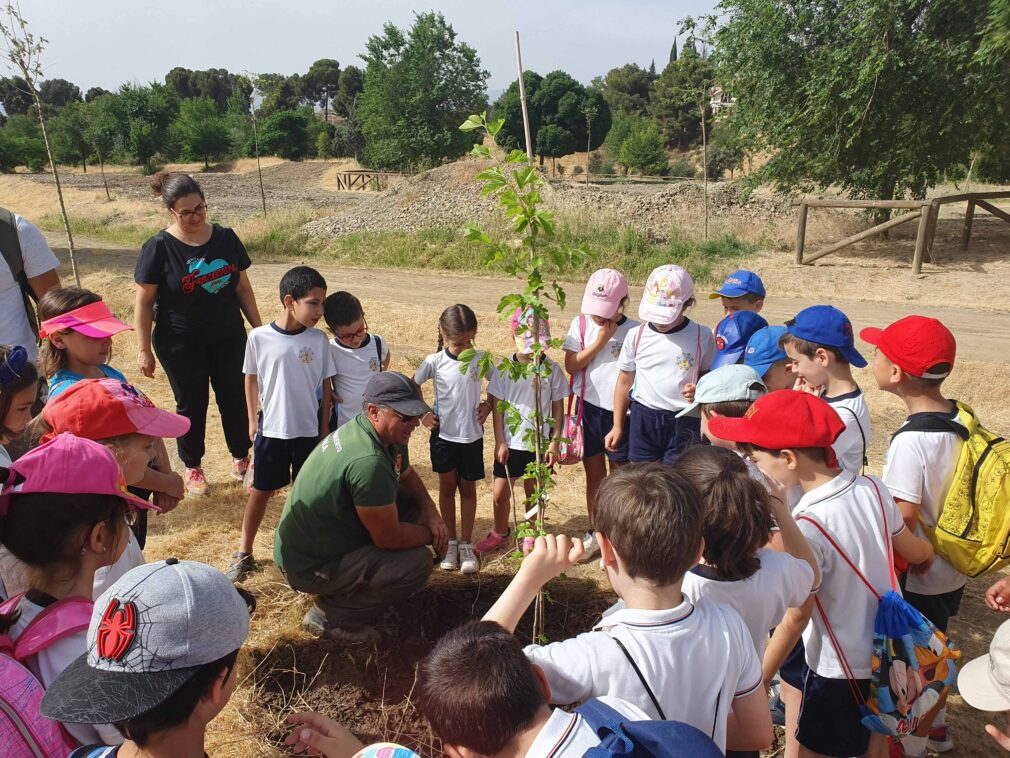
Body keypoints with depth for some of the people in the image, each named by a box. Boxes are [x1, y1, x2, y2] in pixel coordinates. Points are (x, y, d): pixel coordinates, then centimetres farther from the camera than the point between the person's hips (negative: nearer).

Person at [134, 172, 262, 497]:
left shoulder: (226, 238, -1)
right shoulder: (158, 248, -11)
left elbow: (243, 287, 6)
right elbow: (143, 302, -8)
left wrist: (259, 328, 7)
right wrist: (144, 350, -9)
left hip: (228, 339, 3)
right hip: (181, 345, -3)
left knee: (235, 398, 9)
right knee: (191, 405, 9)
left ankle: (241, 458, 29)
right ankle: (193, 468, 29)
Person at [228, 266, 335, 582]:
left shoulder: (319, 340, -8)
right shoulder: (259, 337, -10)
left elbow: (326, 387, 0)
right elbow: (251, 379, 4)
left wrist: (324, 429, 1)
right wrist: (252, 420, 7)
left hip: (309, 431, 0)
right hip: (270, 430, 0)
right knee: (260, 491, 13)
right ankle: (244, 554, 29)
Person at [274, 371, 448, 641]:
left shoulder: (389, 436, -2)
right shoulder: (368, 461, -32)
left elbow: (407, 476, 16)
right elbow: (389, 537, -26)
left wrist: (430, 511, -1)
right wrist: (430, 534, -8)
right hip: (311, 567, -9)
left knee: (411, 507, 8)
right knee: (419, 561, -17)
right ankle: (330, 614, -1)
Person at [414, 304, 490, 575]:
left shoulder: (480, 358, -7)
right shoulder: (435, 362, -11)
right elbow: (412, 387, 4)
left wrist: (487, 405, -6)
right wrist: (423, 414, -3)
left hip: (472, 436, 1)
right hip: (444, 436, -1)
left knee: (468, 489, 11)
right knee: (447, 488, 10)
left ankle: (466, 544, 22)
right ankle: (451, 542, 25)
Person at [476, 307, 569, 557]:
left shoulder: (552, 370, -7)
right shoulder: (504, 369, -8)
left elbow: (557, 407, -1)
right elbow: (497, 406, -3)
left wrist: (555, 441, -4)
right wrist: (500, 441, -4)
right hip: (510, 443, 1)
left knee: (533, 491, 15)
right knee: (501, 493, 11)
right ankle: (500, 533, 36)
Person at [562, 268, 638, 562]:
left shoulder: (634, 331, -10)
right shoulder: (580, 324, -1)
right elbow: (571, 365, -7)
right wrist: (600, 341, -13)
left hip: (620, 411, -2)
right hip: (589, 408, 3)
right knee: (594, 476, 15)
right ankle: (594, 533, 31)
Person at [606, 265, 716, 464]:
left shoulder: (701, 336, -6)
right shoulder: (637, 335, -1)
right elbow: (625, 381, 7)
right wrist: (617, 426, 10)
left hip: (684, 422, -2)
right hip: (643, 418, 2)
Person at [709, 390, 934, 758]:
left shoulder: (806, 527, -30)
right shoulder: (873, 488, -11)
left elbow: (796, 617, -21)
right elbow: (913, 552, 7)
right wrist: (928, 551, 31)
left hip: (842, 666, -7)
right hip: (884, 645, 8)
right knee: (793, 684, 29)